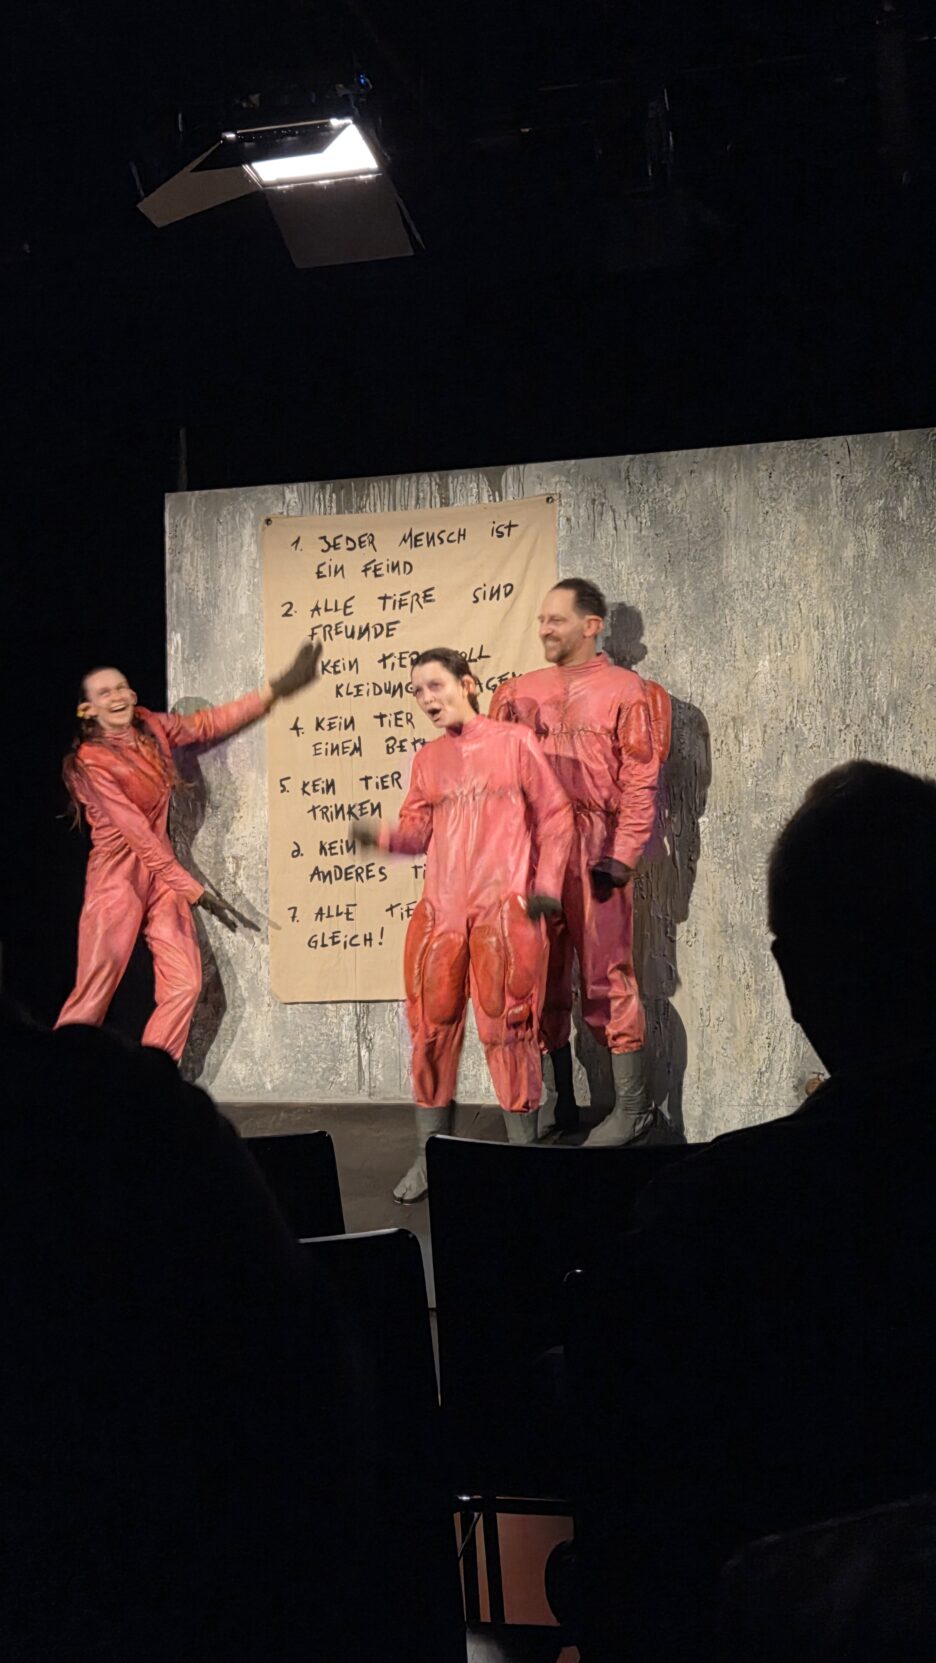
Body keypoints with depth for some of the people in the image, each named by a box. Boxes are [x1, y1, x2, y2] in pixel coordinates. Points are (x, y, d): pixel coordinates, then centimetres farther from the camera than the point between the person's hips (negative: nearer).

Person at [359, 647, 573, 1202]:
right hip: (440, 912, 5)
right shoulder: (427, 760, 15)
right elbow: (419, 828, 12)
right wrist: (385, 836, -9)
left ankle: (524, 1153, 6)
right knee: (432, 1029, 6)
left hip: (504, 910, -5)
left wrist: (547, 887, -4)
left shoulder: (514, 744, 2)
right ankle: (430, 1155, 16)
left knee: (506, 1029, -5)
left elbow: (555, 816, 3)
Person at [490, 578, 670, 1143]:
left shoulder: (624, 691, -1)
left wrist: (621, 858, -12)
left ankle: (633, 1106, 5)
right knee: (543, 977, 10)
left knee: (607, 979, -4)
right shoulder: (523, 692, 14)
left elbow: (640, 784, -6)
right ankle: (554, 1098, 21)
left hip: (595, 850, -5)